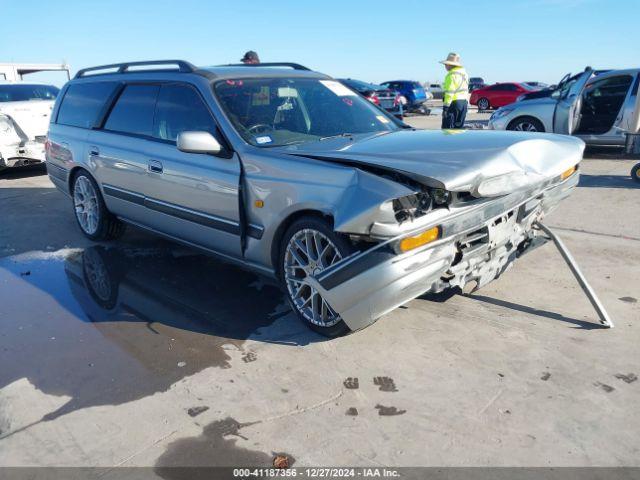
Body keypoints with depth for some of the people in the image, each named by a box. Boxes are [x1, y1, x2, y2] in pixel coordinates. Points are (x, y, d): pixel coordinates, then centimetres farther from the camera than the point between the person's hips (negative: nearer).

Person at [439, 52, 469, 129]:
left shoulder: (451, 75, -13)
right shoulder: (464, 74, 16)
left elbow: (449, 92, -19)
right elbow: (467, 90, 20)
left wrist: (446, 107, -19)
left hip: (454, 102, -9)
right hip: (464, 102, 9)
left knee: (447, 127, -7)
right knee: (459, 127, 14)